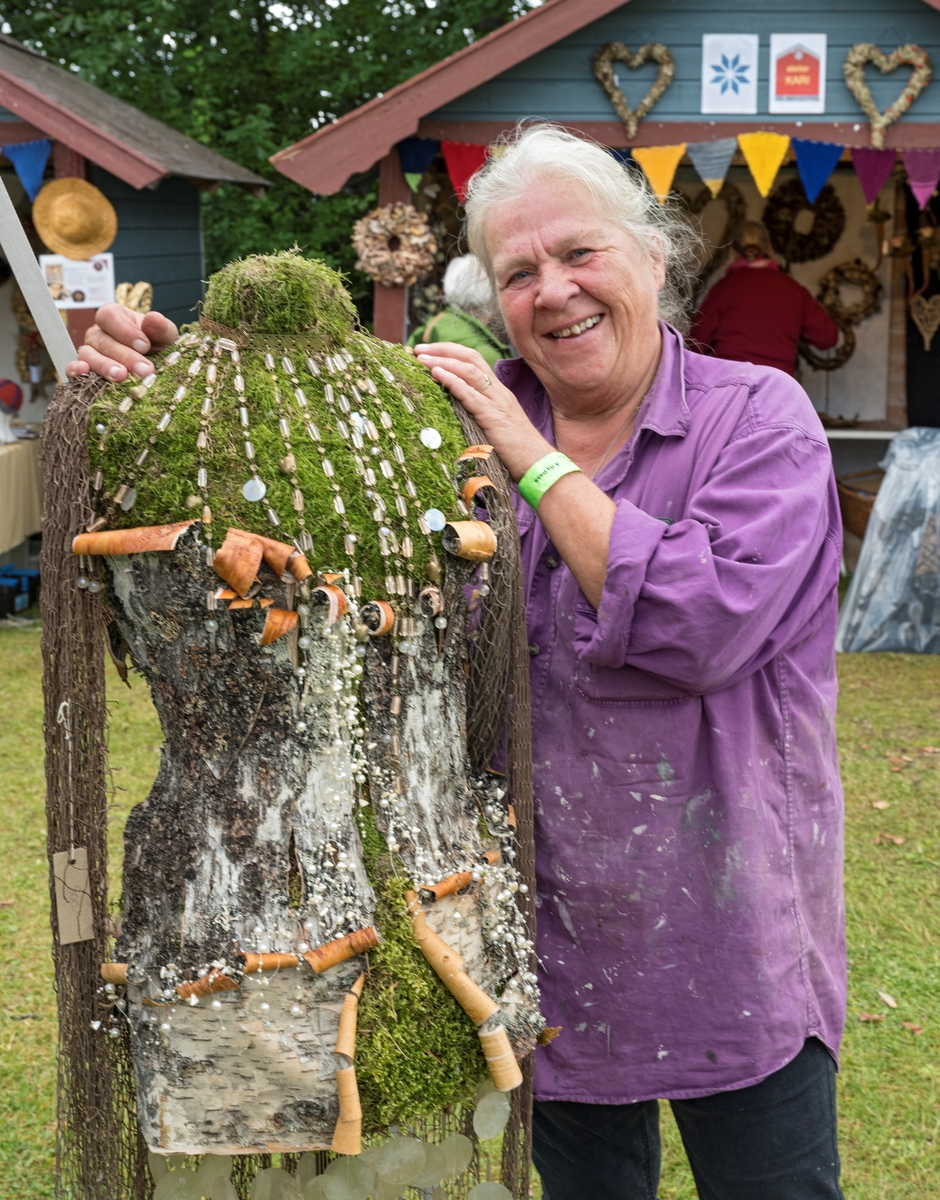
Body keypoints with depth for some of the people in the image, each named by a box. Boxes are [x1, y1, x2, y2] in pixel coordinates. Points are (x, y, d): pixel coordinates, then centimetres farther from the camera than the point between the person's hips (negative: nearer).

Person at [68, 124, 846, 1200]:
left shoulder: (758, 416, -8)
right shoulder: (463, 419, 2)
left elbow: (705, 621, -24)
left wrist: (537, 461, -18)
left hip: (733, 947, -3)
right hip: (553, 943, 3)